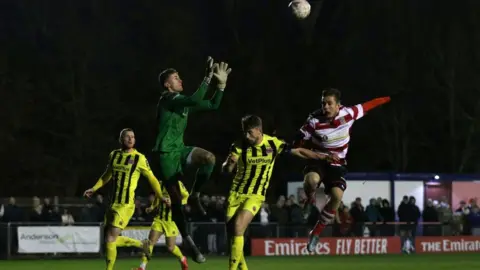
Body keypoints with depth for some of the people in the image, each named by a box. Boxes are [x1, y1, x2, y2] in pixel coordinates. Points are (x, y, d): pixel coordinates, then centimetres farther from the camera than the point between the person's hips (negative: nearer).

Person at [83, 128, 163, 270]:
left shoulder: (139, 158, -5)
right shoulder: (114, 155, 10)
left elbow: (152, 179, 3)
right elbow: (107, 176, 26)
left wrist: (162, 196, -3)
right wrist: (94, 189, 20)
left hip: (126, 205, -6)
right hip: (113, 203, 6)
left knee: (110, 239, -13)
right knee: (110, 240, 7)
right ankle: (140, 244, 29)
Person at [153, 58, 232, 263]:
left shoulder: (184, 101, 12)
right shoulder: (168, 99, -13)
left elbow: (213, 105, 16)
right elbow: (195, 100, -29)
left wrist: (221, 84, 6)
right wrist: (208, 78, -27)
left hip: (179, 150, 7)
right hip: (166, 153, -7)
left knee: (209, 158, -23)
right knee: (175, 198, -6)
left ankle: (195, 194, -2)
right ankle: (189, 243, 1)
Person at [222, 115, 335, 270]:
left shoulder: (273, 144, -9)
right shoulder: (239, 146, -9)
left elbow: (298, 151, 3)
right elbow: (225, 170, -12)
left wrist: (324, 157, 3)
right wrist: (229, 163, -36)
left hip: (255, 196, -2)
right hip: (236, 193, 2)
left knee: (237, 228, -22)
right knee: (232, 232, 2)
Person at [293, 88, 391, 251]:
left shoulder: (348, 114, -13)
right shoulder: (314, 121, -20)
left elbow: (367, 106, 5)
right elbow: (300, 143, -10)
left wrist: (388, 99, 18)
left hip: (337, 164, 2)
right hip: (318, 160, -2)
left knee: (337, 196, -22)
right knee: (311, 180, -37)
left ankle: (316, 233, -3)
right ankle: (310, 201, 3)